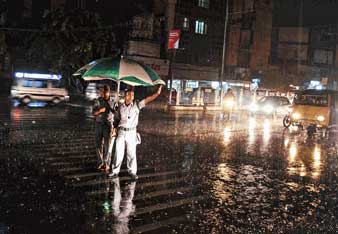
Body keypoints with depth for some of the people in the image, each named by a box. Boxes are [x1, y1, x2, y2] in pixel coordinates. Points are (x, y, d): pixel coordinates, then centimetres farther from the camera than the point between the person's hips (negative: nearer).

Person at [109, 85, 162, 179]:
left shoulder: (137, 105, -1)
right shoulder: (121, 107, 7)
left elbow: (147, 100, -13)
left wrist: (157, 93, -23)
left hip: (131, 133, -1)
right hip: (121, 132, 2)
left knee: (132, 153, 5)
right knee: (118, 152, 5)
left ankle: (132, 171, 16)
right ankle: (115, 171, 15)